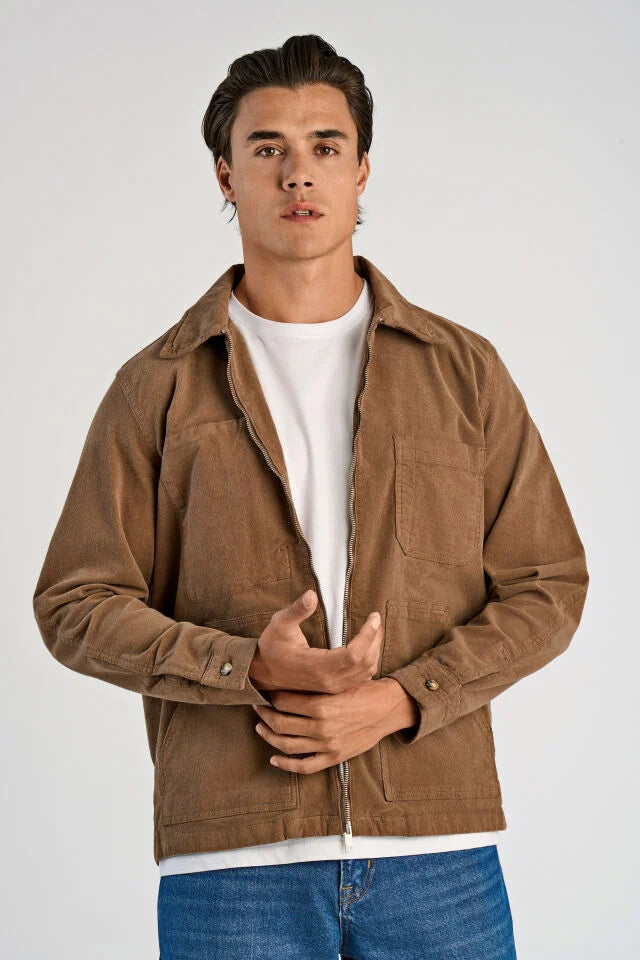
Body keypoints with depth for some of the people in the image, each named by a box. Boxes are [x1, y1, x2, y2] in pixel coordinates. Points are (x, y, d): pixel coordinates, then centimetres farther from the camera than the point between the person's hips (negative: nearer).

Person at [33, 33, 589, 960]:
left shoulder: (464, 369, 8)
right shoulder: (158, 387, 5)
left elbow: (548, 585, 6)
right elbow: (77, 604, 3)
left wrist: (399, 700, -9)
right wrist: (252, 669, -12)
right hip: (232, 854, -1)